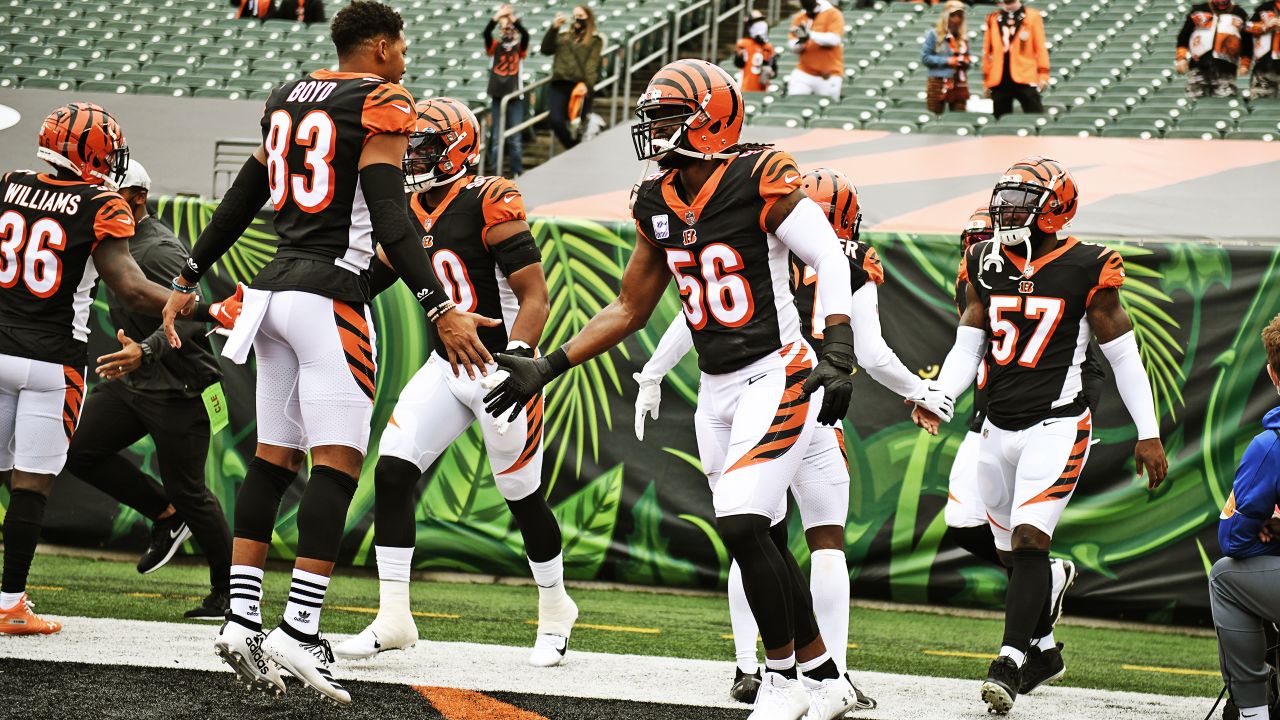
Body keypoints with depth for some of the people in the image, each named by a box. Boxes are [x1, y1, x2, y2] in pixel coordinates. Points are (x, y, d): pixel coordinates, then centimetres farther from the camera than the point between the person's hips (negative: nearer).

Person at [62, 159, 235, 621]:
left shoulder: (159, 251, -21)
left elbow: (191, 314, -33)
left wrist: (146, 351, -46)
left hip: (177, 385, -9)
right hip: (131, 380, 9)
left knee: (186, 490, -3)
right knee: (81, 451, -2)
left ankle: (229, 591, 12)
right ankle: (166, 516, 12)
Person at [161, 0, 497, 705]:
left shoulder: (288, 98, 16)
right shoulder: (382, 105, -5)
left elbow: (240, 200, 20)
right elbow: (390, 220, -15)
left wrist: (187, 279, 27)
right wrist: (440, 310, -19)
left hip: (274, 289, 8)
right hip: (330, 293, -8)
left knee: (272, 458, 10)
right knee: (337, 462, -9)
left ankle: (241, 618, 6)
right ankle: (300, 628, -16)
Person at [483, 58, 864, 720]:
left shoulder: (759, 182, -14)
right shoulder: (658, 205, 8)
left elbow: (831, 263, -18)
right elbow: (630, 310, 16)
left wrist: (837, 358, -31)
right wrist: (547, 368, 11)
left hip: (776, 377, -8)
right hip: (717, 392, 8)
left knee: (742, 525, -17)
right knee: (756, 541, 9)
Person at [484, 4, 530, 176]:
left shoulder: (520, 47, 5)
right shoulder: (495, 46, 6)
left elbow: (525, 35, -14)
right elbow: (486, 33, -12)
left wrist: (513, 18, -26)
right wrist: (497, 17, -26)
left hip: (515, 98, -1)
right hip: (497, 97, 1)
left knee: (515, 139, 1)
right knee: (496, 139, 2)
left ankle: (517, 174, 7)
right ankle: (496, 174, 6)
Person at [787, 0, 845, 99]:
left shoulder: (833, 14, -5)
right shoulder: (799, 18, 7)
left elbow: (834, 39, -19)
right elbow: (792, 46, 2)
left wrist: (810, 34, -28)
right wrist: (801, 41, -22)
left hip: (828, 75, -3)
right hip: (804, 72, 3)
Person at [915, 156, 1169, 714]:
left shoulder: (1086, 270, -7)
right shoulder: (985, 264, 6)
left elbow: (1123, 356, -1)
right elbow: (967, 349, 10)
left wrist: (1148, 434, -1)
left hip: (1056, 427, -5)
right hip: (999, 428, 5)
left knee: (1029, 541, -18)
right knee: (1013, 552, 12)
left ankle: (1009, 663, -21)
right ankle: (1043, 647, 30)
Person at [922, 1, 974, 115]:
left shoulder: (964, 37, 11)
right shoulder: (934, 34, -3)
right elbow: (925, 57, -6)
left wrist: (967, 61, -4)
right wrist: (946, 61, -14)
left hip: (959, 84, 4)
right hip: (938, 83, -4)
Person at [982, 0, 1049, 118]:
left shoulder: (1032, 16, 5)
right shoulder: (993, 19, 11)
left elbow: (1040, 47, 1)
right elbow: (987, 50, 13)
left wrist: (1043, 74, -7)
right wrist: (986, 79, 9)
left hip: (1025, 79, -3)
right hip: (999, 81, 3)